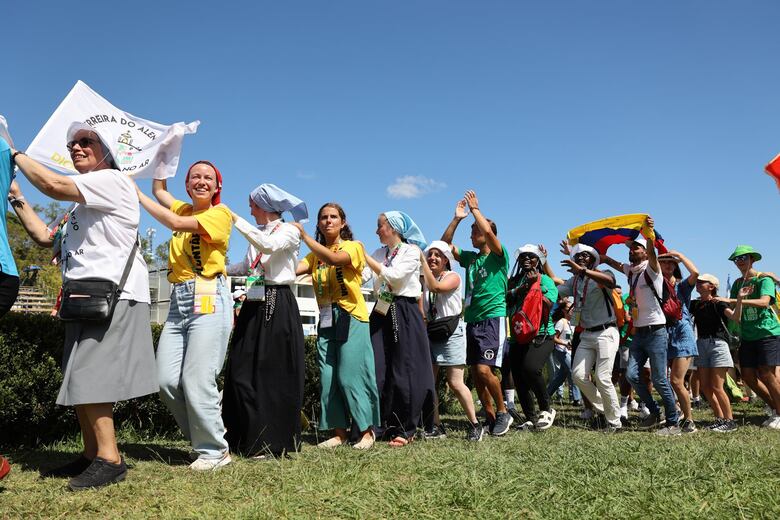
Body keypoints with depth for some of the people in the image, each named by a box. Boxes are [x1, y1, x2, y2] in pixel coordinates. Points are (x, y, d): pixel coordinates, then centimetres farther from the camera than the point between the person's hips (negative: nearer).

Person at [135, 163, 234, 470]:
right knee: (166, 381, -2)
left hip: (208, 301, -7)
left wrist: (136, 194, -7)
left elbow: (176, 223, -13)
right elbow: (159, 190, 33)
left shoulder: (220, 213, -1)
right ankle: (204, 437, 16)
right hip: (179, 302, 7)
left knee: (197, 381, -11)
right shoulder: (183, 209, 20)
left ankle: (215, 451, 5)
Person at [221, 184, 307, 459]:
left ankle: (273, 442, 4)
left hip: (278, 307, -7)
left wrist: (236, 219, -20)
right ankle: (246, 440, 14)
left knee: (274, 375, -4)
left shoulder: (289, 231, -3)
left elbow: (269, 245, -24)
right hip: (253, 307, 7)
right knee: (242, 373, 4)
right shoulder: (258, 234, 18)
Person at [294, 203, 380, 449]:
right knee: (328, 378, 4)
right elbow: (294, 269, -4)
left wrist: (303, 234, -20)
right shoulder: (315, 255, 14)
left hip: (351, 319, -5)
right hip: (326, 320, 6)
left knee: (350, 376, -7)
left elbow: (333, 258, -23)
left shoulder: (354, 246, -1)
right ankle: (339, 432, 14)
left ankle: (367, 431, 5)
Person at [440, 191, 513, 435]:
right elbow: (445, 244, 13)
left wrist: (475, 209, -7)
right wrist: (457, 218, 7)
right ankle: (490, 416, 17)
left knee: (484, 370, -16)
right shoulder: (470, 257, 16)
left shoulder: (499, 256, -2)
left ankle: (503, 412, 4)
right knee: (475, 372, 6)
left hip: (493, 319, -7)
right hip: (472, 320, 7)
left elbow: (488, 231, -19)